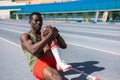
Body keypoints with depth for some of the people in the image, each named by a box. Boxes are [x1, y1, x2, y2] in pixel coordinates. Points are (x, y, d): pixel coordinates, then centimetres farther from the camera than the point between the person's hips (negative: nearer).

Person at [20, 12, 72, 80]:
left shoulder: (46, 32, 19)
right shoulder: (24, 36, 3)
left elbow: (64, 46, 9)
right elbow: (33, 50, -20)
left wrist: (57, 35, -12)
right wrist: (50, 35, -24)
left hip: (51, 62, 4)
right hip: (38, 65, -4)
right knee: (54, 74, -38)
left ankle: (59, 62, -26)